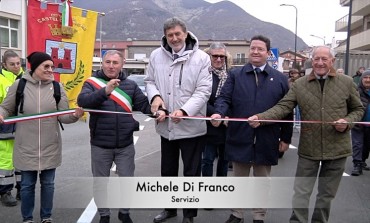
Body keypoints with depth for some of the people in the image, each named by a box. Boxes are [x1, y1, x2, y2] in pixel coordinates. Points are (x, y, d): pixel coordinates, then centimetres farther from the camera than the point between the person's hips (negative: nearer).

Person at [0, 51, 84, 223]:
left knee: (48, 184, 14)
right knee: (27, 185, 12)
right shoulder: (19, 85, -4)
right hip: (26, 147, -1)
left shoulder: (57, 87, -1)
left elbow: (63, 116, -2)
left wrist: (74, 115, -24)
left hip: (50, 147, 1)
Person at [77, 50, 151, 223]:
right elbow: (82, 101, -22)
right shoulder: (92, 83, -3)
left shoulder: (131, 85, 4)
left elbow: (144, 105, 1)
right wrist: (105, 91, -36)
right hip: (100, 145, -1)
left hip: (125, 145, 1)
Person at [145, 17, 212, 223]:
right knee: (168, 170, 19)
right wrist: (155, 95, -12)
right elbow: (150, 81, 11)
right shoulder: (157, 56, 1)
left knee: (192, 172, 8)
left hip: (192, 125, -4)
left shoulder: (201, 58, -10)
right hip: (166, 125, 4)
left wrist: (184, 111, -26)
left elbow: (203, 90, -13)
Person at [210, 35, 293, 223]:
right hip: (240, 138, 0)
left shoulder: (280, 79, 5)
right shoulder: (235, 75, 5)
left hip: (266, 141, 0)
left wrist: (286, 138, 2)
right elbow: (224, 98, -3)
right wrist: (219, 113, -25)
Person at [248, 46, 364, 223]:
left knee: (326, 194, 15)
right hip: (308, 148, -1)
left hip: (337, 148, 1)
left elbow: (358, 109, 9)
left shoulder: (346, 82, 1)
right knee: (301, 193, 4)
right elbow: (282, 107, -10)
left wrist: (347, 121, -12)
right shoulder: (299, 84, -2)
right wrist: (260, 117, -26)